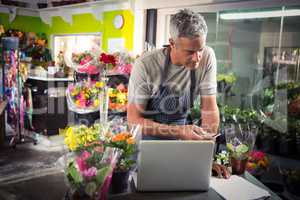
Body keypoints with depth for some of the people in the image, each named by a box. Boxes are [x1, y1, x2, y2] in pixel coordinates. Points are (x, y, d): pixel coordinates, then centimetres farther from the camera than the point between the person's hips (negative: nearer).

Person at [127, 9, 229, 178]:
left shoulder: (207, 57, -13)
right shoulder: (145, 65, -21)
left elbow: (209, 108, -9)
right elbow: (134, 120, -18)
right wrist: (180, 131, -29)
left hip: (179, 137, 2)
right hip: (147, 137, -2)